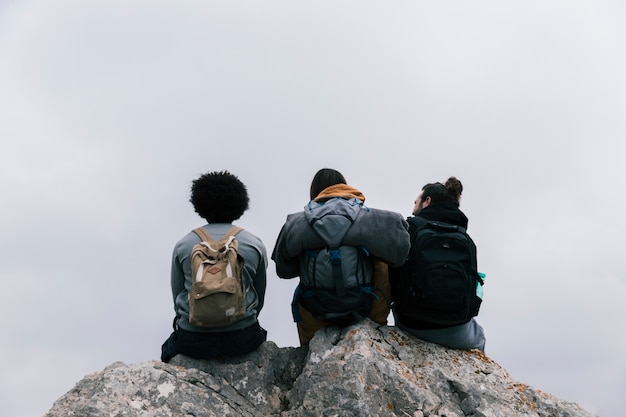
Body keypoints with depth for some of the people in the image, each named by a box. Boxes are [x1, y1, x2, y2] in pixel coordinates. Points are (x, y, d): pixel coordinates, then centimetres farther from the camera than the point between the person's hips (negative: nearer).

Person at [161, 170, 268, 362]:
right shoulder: (255, 245, 0)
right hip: (243, 339, 0)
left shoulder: (182, 246, 0)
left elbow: (177, 296, 8)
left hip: (194, 341, 0)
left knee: (170, 347, 33)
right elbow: (259, 297, 9)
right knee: (259, 333, 35)